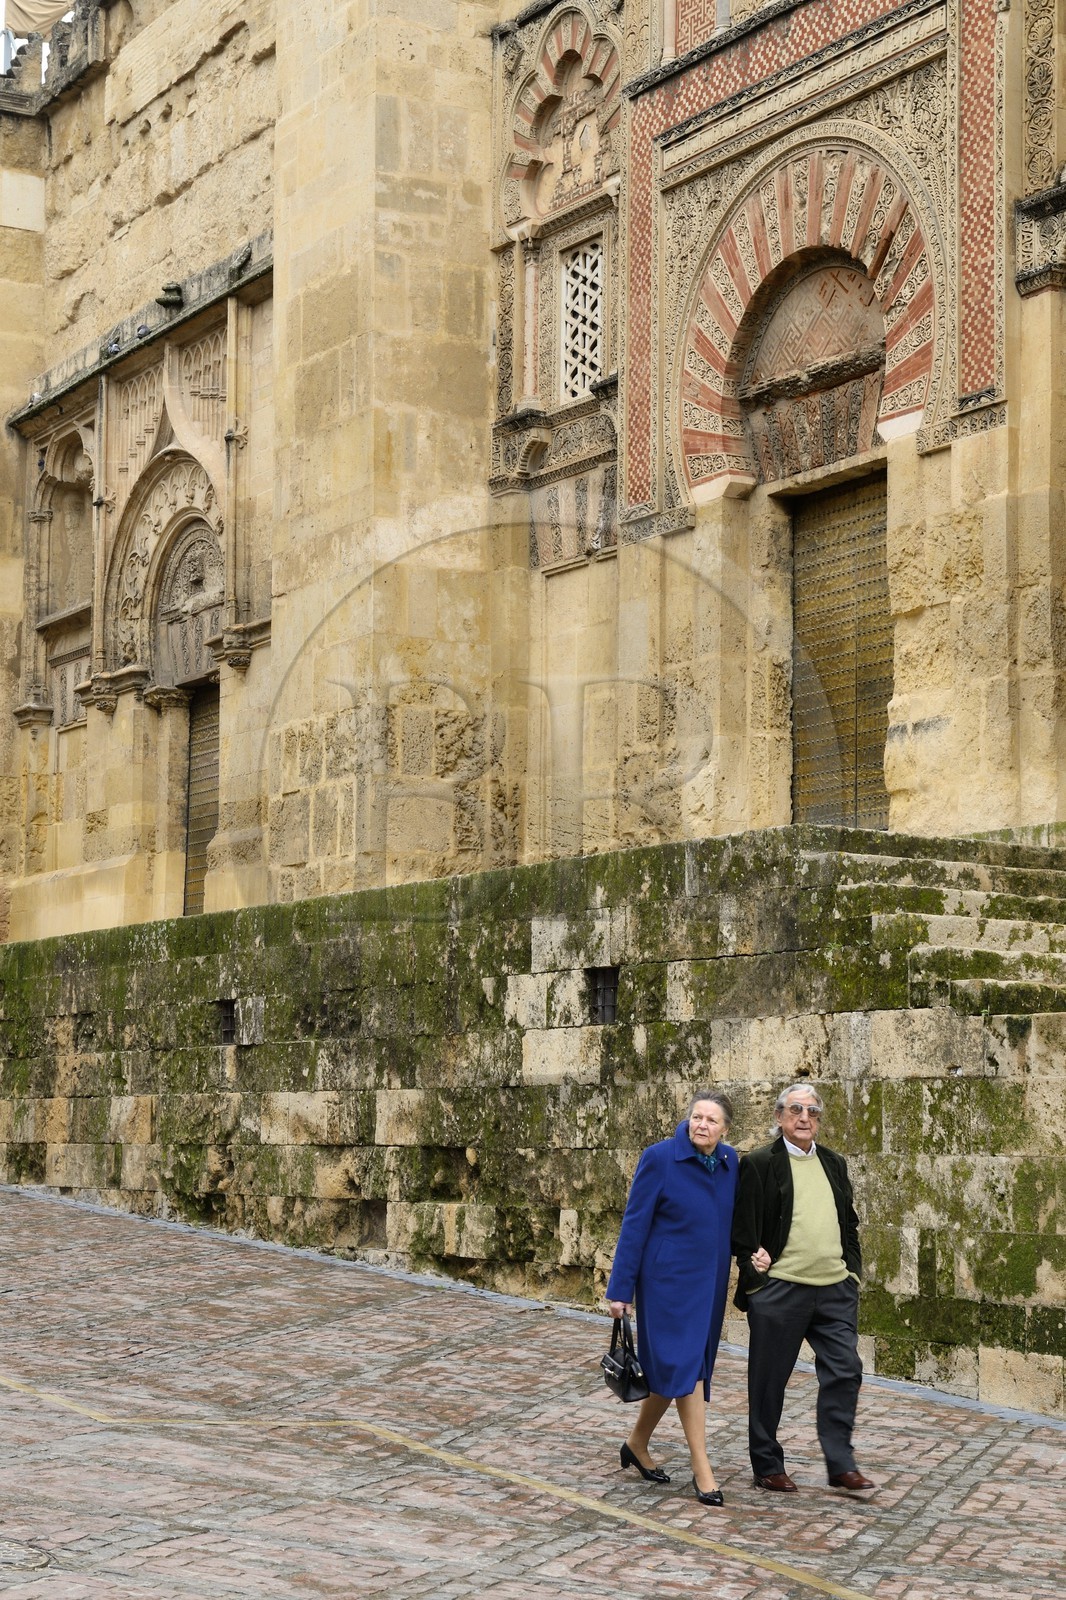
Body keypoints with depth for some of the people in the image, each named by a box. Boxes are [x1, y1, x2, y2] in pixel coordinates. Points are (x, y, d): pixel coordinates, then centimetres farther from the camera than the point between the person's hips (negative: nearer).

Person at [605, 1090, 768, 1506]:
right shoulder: (660, 1157, -12)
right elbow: (635, 1224, -9)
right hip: (669, 1279, -6)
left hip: (709, 1280, 6)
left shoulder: (729, 1162, 2)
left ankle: (638, 1445, 33)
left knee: (671, 1368, 14)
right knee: (684, 1366, -8)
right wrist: (620, 1289, -10)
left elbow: (731, 1220, 12)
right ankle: (701, 1469, -3)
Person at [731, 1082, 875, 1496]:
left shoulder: (835, 1164, 14)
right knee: (769, 1380, 5)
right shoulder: (759, 1164, -4)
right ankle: (767, 1466, 17)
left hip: (835, 1290, 5)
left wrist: (853, 1269, 9)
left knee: (844, 1373, 0)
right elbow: (743, 1229, -6)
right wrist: (755, 1281, -11)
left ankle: (841, 1466, 9)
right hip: (779, 1291, -5)